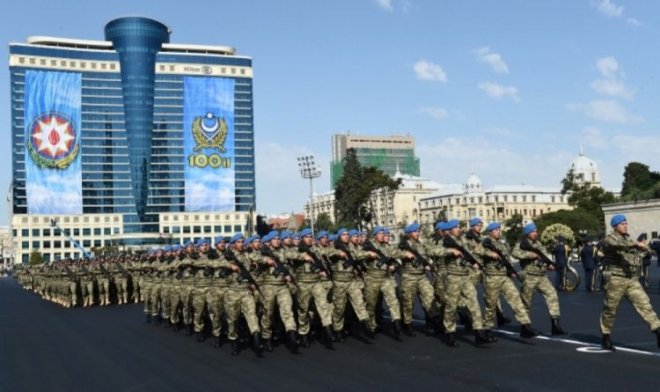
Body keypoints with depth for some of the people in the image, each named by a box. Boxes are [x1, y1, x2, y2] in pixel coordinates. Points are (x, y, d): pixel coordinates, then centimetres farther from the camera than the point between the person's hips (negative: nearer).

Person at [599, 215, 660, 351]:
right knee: (610, 309, 3)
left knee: (644, 304, -7)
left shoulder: (628, 239, 16)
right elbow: (619, 246, -32)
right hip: (616, 279, -6)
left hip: (632, 279, 6)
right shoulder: (609, 239, -8)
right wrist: (637, 244, -43)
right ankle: (606, 338, 16)